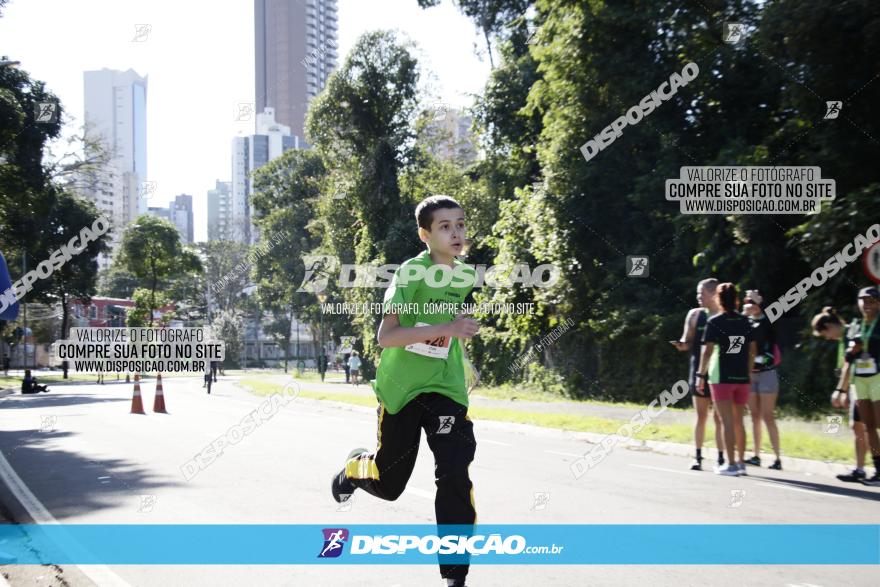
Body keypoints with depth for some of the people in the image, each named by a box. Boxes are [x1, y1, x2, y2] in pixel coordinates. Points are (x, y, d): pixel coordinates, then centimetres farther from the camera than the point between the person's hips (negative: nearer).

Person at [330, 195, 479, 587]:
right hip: (400, 388, -3)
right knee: (388, 484, 11)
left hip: (445, 389, 3)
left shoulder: (467, 275, 2)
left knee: (454, 475, -16)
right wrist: (446, 328, -35)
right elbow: (384, 336, -28)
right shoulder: (411, 271, -18)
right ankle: (354, 467, 48)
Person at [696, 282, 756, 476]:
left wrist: (701, 375, -8)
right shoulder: (745, 321, 7)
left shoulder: (714, 322, -8)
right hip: (742, 378, 5)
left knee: (727, 422, -3)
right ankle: (741, 462, 18)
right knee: (738, 421, 15)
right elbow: (753, 349, 10)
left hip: (721, 378, -5)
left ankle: (731, 464, -4)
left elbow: (707, 351, -13)